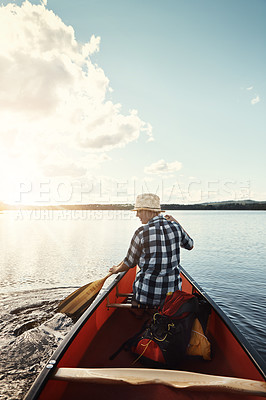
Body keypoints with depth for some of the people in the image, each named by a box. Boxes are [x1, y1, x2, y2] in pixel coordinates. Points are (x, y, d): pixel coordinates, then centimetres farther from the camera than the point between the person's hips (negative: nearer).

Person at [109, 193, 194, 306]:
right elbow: (189, 245, 16)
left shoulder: (141, 232, -15)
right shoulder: (175, 226, -5)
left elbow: (129, 263, -1)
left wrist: (116, 269, 20)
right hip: (173, 293, 3)